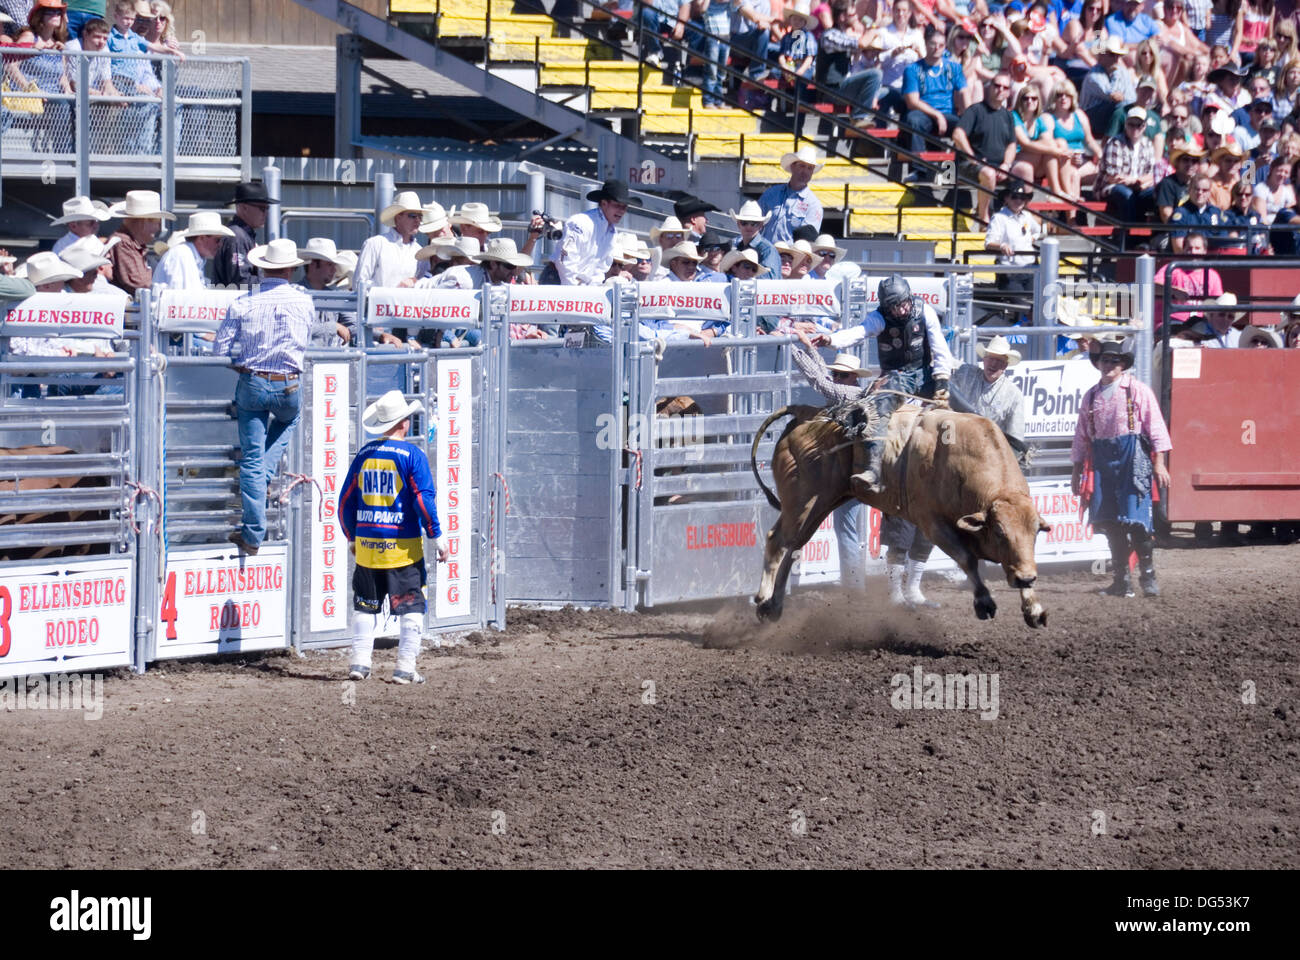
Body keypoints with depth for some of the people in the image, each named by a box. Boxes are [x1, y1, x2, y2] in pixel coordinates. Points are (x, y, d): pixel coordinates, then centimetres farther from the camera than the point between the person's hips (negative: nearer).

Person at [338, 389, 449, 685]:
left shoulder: (364, 455, 6)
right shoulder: (412, 455, -8)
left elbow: (346, 501, 11)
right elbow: (424, 500, -12)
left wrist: (351, 537, 22)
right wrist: (437, 537, -5)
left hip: (366, 546, 4)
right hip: (403, 547, -4)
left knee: (365, 605, 14)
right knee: (411, 606, 3)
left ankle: (359, 662, 10)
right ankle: (405, 667, -2)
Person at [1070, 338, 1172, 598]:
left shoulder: (1138, 390, 1)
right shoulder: (1091, 396, 16)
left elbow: (1155, 425, -1)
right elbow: (1082, 435, 20)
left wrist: (1159, 463, -8)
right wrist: (1077, 470, 16)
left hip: (1132, 457, -5)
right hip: (1102, 459, 5)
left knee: (1135, 519, -11)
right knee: (1110, 523, 4)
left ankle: (1148, 577, -2)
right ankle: (1122, 580, 10)